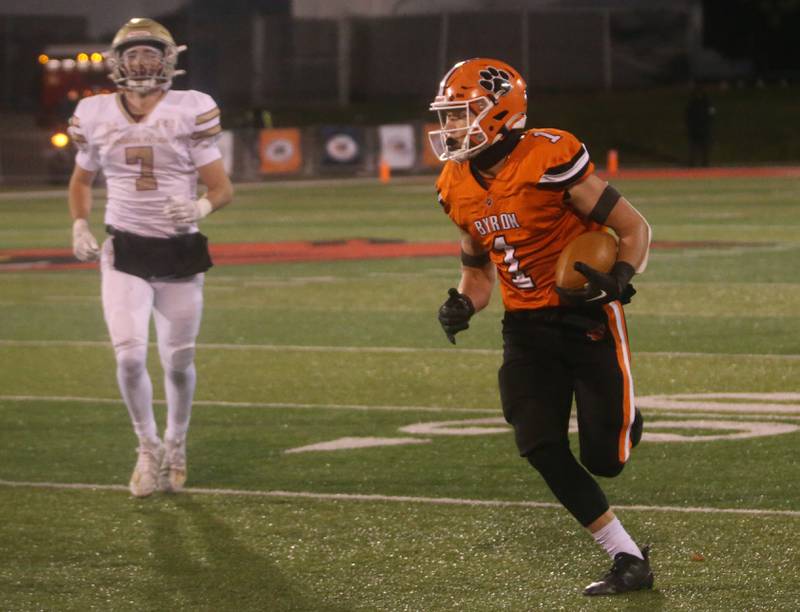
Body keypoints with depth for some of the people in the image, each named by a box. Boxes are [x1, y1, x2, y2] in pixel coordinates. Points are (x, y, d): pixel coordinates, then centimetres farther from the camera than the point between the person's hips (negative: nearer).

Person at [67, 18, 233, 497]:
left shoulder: (189, 111, -6)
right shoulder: (96, 115, 2)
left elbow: (223, 188, -4)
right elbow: (82, 181, 19)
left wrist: (201, 207, -26)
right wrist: (80, 227, 3)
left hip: (181, 253, -1)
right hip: (125, 254, 1)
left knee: (179, 362, 8)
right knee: (130, 355, -13)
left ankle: (175, 446, 34)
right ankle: (148, 448, 9)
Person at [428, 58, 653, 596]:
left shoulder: (551, 162, -20)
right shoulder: (461, 189, 2)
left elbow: (635, 228, -12)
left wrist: (620, 278, -30)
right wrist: (463, 305, -4)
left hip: (586, 317, -6)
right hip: (526, 328, 6)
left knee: (604, 457, -7)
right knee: (540, 446, -10)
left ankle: (626, 422, 33)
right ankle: (629, 560, 0)